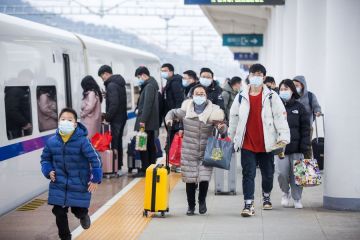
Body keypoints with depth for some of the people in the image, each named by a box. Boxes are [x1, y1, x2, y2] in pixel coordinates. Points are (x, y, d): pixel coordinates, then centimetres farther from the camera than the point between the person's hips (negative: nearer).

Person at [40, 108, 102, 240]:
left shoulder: (82, 141, -17)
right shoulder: (52, 141, -6)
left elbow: (95, 159, -12)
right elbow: (45, 158, 12)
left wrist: (95, 179, -13)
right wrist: (48, 171, -5)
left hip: (79, 184, -3)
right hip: (59, 184, 3)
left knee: (79, 210, 5)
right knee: (59, 212, 2)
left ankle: (83, 215, 44)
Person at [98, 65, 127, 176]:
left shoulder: (111, 85, -16)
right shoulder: (119, 83, 14)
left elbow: (114, 104, -24)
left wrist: (107, 117, -14)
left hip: (116, 119, -10)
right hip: (122, 117, 10)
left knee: (114, 143, -5)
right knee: (118, 142, 16)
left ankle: (117, 168, -3)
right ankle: (118, 167, 23)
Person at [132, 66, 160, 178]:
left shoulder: (149, 86, -13)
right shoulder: (152, 85, 17)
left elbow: (147, 104, -21)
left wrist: (143, 120, -22)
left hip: (147, 122, -10)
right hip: (150, 122, 10)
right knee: (150, 145, 12)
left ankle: (145, 169, -7)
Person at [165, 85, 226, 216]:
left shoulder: (213, 111, -4)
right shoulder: (185, 110, -1)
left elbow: (223, 130, -7)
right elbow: (173, 112, 18)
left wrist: (222, 127, -30)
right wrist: (169, 119, -3)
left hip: (206, 153, -1)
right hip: (189, 152, 1)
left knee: (204, 179, -8)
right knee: (190, 180, 4)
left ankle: (202, 201, 22)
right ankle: (191, 206, 24)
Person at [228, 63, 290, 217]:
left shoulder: (271, 97, -1)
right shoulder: (241, 97, 5)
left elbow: (280, 116, -5)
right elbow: (233, 118, 14)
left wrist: (283, 136, -14)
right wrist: (232, 138, 18)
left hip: (266, 144, 0)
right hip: (247, 144, 0)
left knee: (268, 173, 14)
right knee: (248, 174, -6)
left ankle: (266, 197, 37)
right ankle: (248, 204, -6)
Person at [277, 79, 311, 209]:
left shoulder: (299, 107, 4)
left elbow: (305, 128, 2)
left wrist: (304, 145, -5)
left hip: (296, 146, 0)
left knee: (296, 174, 2)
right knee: (283, 173, -4)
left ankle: (297, 199, 16)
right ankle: (285, 193, 23)